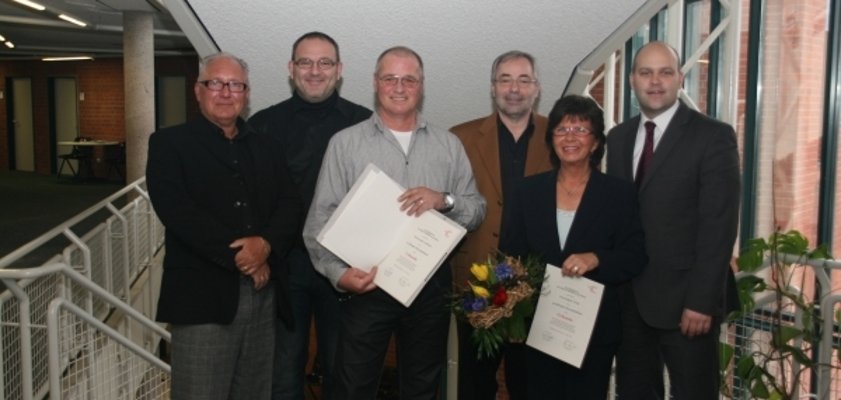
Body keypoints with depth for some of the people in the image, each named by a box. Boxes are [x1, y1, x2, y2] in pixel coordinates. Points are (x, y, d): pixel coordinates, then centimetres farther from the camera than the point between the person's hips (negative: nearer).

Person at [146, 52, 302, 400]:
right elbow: (177, 210, -11)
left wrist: (267, 245, -14)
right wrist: (238, 257, -14)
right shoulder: (169, 143, 3)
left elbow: (290, 205, 6)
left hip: (262, 292, 4)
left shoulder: (265, 146, 16)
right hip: (202, 294, -4)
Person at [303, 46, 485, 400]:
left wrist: (445, 201, -14)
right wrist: (338, 272, -17)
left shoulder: (449, 145, 8)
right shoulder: (345, 142, 1)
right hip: (365, 286, -2)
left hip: (431, 286, 3)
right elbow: (320, 219, -3)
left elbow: (477, 211, 7)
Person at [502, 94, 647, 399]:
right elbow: (512, 253, 7)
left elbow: (634, 258, -4)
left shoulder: (619, 193, -1)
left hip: (596, 330, -2)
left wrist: (595, 259, -22)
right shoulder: (529, 191, 5)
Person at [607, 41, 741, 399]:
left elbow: (718, 226, -13)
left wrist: (702, 301, -17)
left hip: (684, 299, -5)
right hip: (629, 297, 5)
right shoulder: (618, 138, 9)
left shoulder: (713, 136, -7)